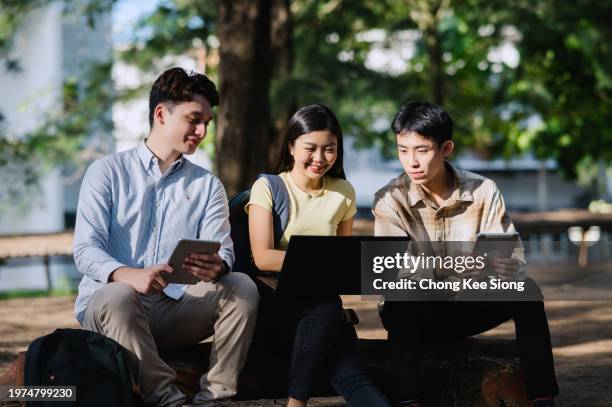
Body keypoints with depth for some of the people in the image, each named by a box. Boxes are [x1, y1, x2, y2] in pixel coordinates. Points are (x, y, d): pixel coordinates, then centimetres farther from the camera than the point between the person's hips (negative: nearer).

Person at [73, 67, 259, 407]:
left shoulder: (207, 185, 16)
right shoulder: (107, 172, 5)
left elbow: (222, 249, 1)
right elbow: (85, 250, -7)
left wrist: (216, 266, -27)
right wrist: (129, 275, -30)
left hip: (177, 309, 3)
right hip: (107, 304, -3)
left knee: (241, 287, -21)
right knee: (119, 295, -36)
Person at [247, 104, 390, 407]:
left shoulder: (343, 193, 14)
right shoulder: (268, 188, 1)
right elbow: (263, 257, -10)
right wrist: (318, 262, -21)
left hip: (323, 305, 3)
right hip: (275, 299, -3)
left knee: (349, 375, -28)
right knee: (328, 305, -37)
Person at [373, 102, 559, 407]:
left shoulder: (483, 191, -6)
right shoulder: (390, 200, -11)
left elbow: (512, 263, -13)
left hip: (468, 308, 2)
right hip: (416, 311, -2)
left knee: (525, 290, -23)